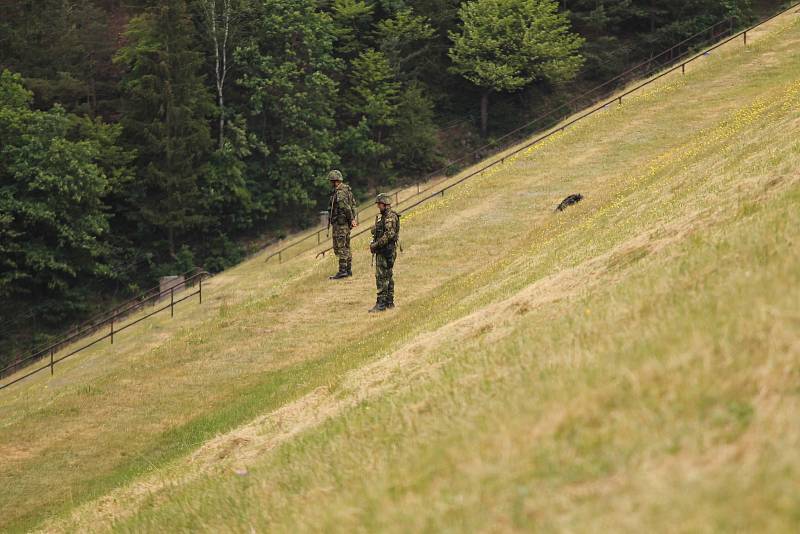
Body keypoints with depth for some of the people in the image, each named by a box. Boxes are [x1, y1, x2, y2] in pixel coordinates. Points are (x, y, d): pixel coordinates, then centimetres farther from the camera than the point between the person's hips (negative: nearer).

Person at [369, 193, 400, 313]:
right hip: (382, 251, 10)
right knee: (387, 277, 13)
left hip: (387, 250, -10)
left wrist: (376, 244, -20)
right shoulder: (381, 217, 17)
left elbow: (389, 234, -23)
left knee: (382, 276, -12)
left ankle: (381, 303, -13)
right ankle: (389, 302, 18)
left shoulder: (390, 217, -14)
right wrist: (374, 244, 8)